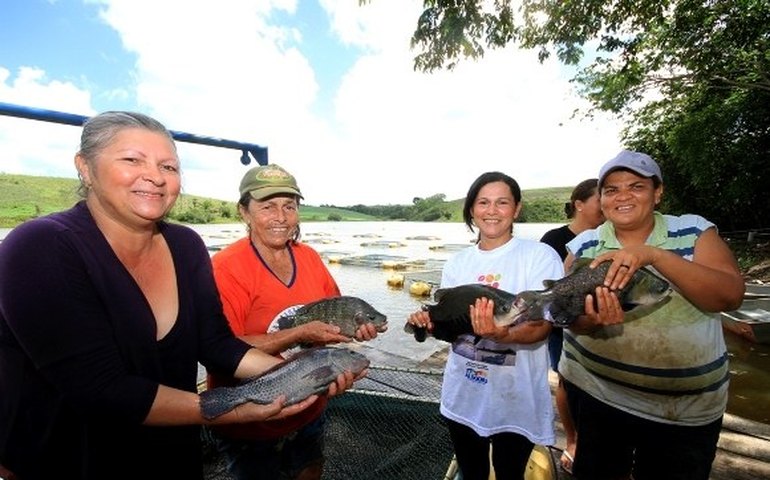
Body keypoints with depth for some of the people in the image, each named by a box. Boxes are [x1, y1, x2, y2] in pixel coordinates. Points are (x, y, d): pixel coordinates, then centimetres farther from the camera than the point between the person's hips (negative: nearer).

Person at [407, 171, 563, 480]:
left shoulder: (541, 256, -12)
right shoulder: (457, 262, 1)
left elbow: (541, 327, -17)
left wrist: (502, 334, -37)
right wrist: (429, 322, -16)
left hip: (515, 398, -3)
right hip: (462, 395, 4)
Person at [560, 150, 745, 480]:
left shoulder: (695, 232, -4)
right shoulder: (584, 245, -6)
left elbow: (731, 296, -18)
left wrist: (654, 255, -31)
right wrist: (594, 319, -32)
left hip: (689, 406, 1)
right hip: (594, 392, 0)